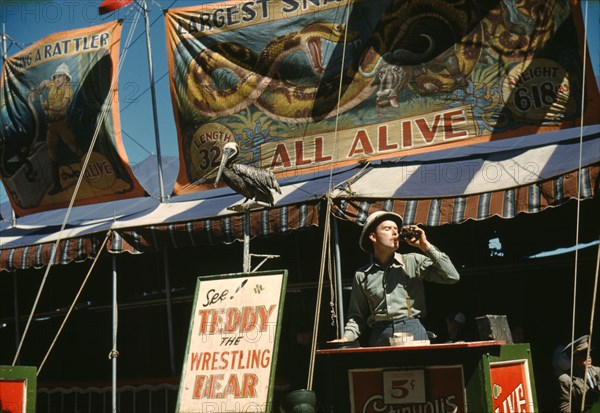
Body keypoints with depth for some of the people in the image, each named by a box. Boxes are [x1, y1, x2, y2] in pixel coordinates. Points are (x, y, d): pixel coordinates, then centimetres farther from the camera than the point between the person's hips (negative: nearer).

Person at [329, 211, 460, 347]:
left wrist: (425, 246, -1)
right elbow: (357, 316, 18)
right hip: (380, 337, 1)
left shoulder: (414, 261, 8)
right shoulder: (362, 275, 13)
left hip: (413, 332, -1)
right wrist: (346, 338, 0)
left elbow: (452, 277, 0)